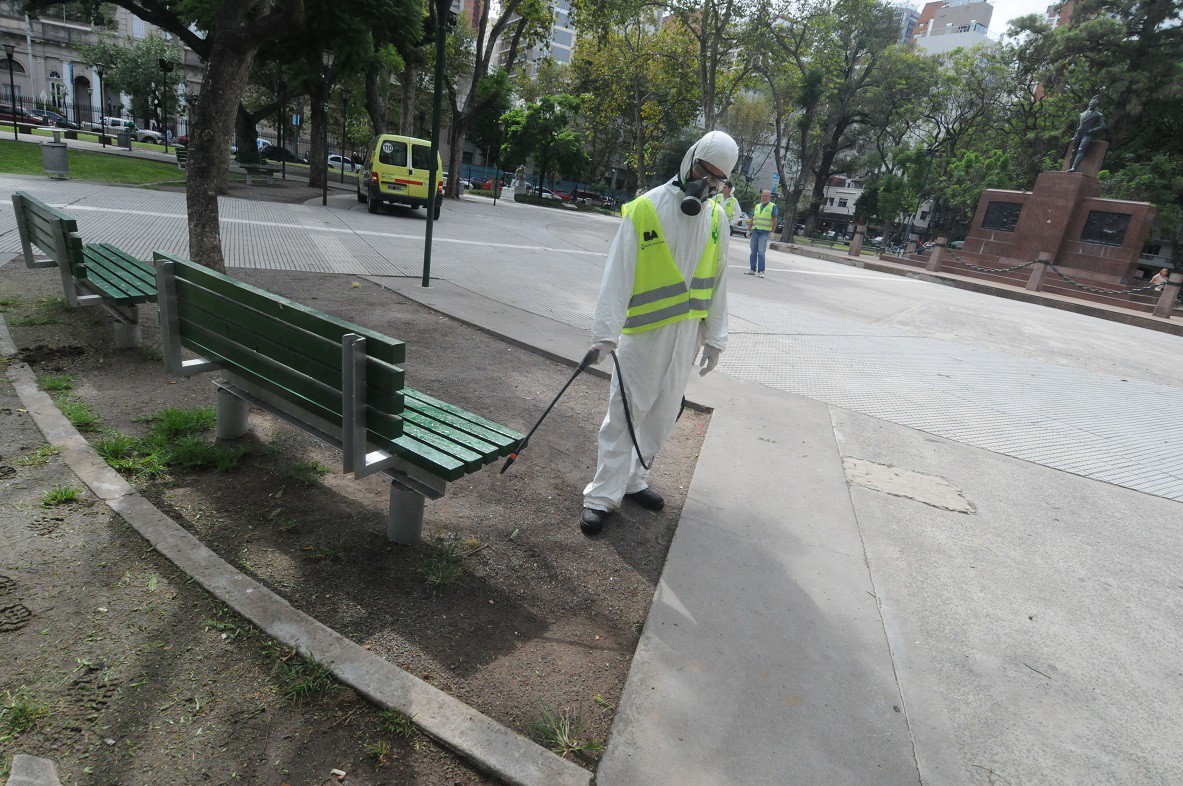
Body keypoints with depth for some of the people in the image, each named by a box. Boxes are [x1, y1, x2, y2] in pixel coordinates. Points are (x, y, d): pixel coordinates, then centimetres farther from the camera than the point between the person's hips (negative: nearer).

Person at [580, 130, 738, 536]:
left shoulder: (716, 218, 8)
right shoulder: (644, 210, -9)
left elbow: (717, 282, 11)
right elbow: (618, 275, -12)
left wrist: (715, 338, 10)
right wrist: (605, 332, -17)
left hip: (687, 334, 6)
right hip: (643, 332, -5)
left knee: (664, 412, 12)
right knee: (626, 411, -1)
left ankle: (633, 479, 29)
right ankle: (603, 495, 9)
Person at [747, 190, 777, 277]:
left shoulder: (773, 206, 1)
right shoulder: (757, 206, 15)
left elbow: (774, 220, -2)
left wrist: (772, 232, -7)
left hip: (764, 232, -5)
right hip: (755, 231, 5)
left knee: (761, 251, -13)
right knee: (753, 251, 7)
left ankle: (761, 271, -11)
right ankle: (753, 269, 14)